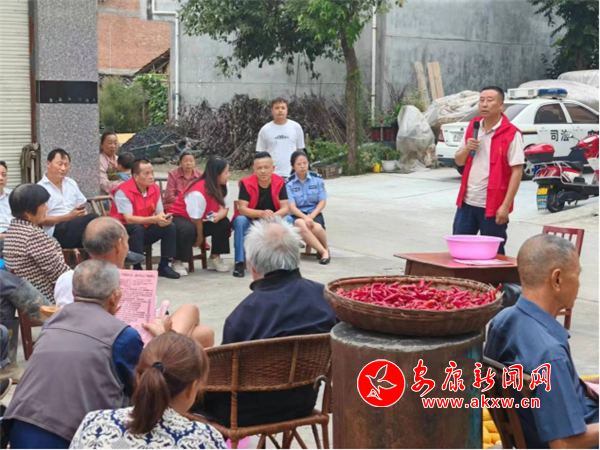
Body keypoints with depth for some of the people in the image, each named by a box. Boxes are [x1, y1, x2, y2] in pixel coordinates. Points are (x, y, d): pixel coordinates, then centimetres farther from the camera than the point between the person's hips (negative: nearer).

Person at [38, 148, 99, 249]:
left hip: (76, 226, 6)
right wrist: (69, 217, -15)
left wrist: (83, 212, -2)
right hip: (57, 232, -6)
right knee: (93, 217, -32)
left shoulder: (71, 183, 22)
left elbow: (82, 206, 24)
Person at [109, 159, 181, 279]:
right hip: (124, 231, -6)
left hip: (145, 230, 6)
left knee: (170, 226, -15)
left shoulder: (155, 189, -1)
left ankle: (164, 265, -9)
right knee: (138, 228, -37)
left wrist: (164, 218, -28)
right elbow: (129, 219, -28)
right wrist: (154, 219, -38)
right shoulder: (123, 191, -20)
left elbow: (160, 213, -2)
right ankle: (137, 268, -27)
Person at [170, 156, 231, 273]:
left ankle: (214, 258, 0)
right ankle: (178, 262, -19)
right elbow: (195, 219, -25)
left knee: (224, 223, -15)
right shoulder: (199, 192, -33)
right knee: (189, 229, -40)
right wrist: (199, 237, -11)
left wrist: (219, 215, -30)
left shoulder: (222, 187, -7)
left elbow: (224, 208, -6)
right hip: (180, 217, -7)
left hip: (203, 220, 8)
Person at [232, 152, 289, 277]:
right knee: (240, 220, -34)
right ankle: (240, 262, -29)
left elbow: (285, 208, -15)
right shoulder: (246, 183, -17)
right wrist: (261, 213, -43)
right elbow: (242, 209, -24)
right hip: (251, 222, -2)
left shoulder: (279, 182, -11)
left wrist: (274, 215, -39)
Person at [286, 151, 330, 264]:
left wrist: (312, 215, -15)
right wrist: (305, 217, -26)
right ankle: (323, 252, -29)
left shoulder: (317, 179, 2)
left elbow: (322, 201, 2)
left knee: (317, 228, -34)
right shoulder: (289, 183, -3)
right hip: (297, 215, -1)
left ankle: (325, 249, -2)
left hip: (314, 213, 1)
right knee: (301, 224, -38)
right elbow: (291, 206, -9)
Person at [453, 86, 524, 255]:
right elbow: (459, 161, 15)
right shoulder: (472, 127, 8)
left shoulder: (511, 134, -11)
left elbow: (517, 171, -14)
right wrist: (467, 149, -8)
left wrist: (506, 205, -19)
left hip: (493, 205, -6)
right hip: (467, 202, 6)